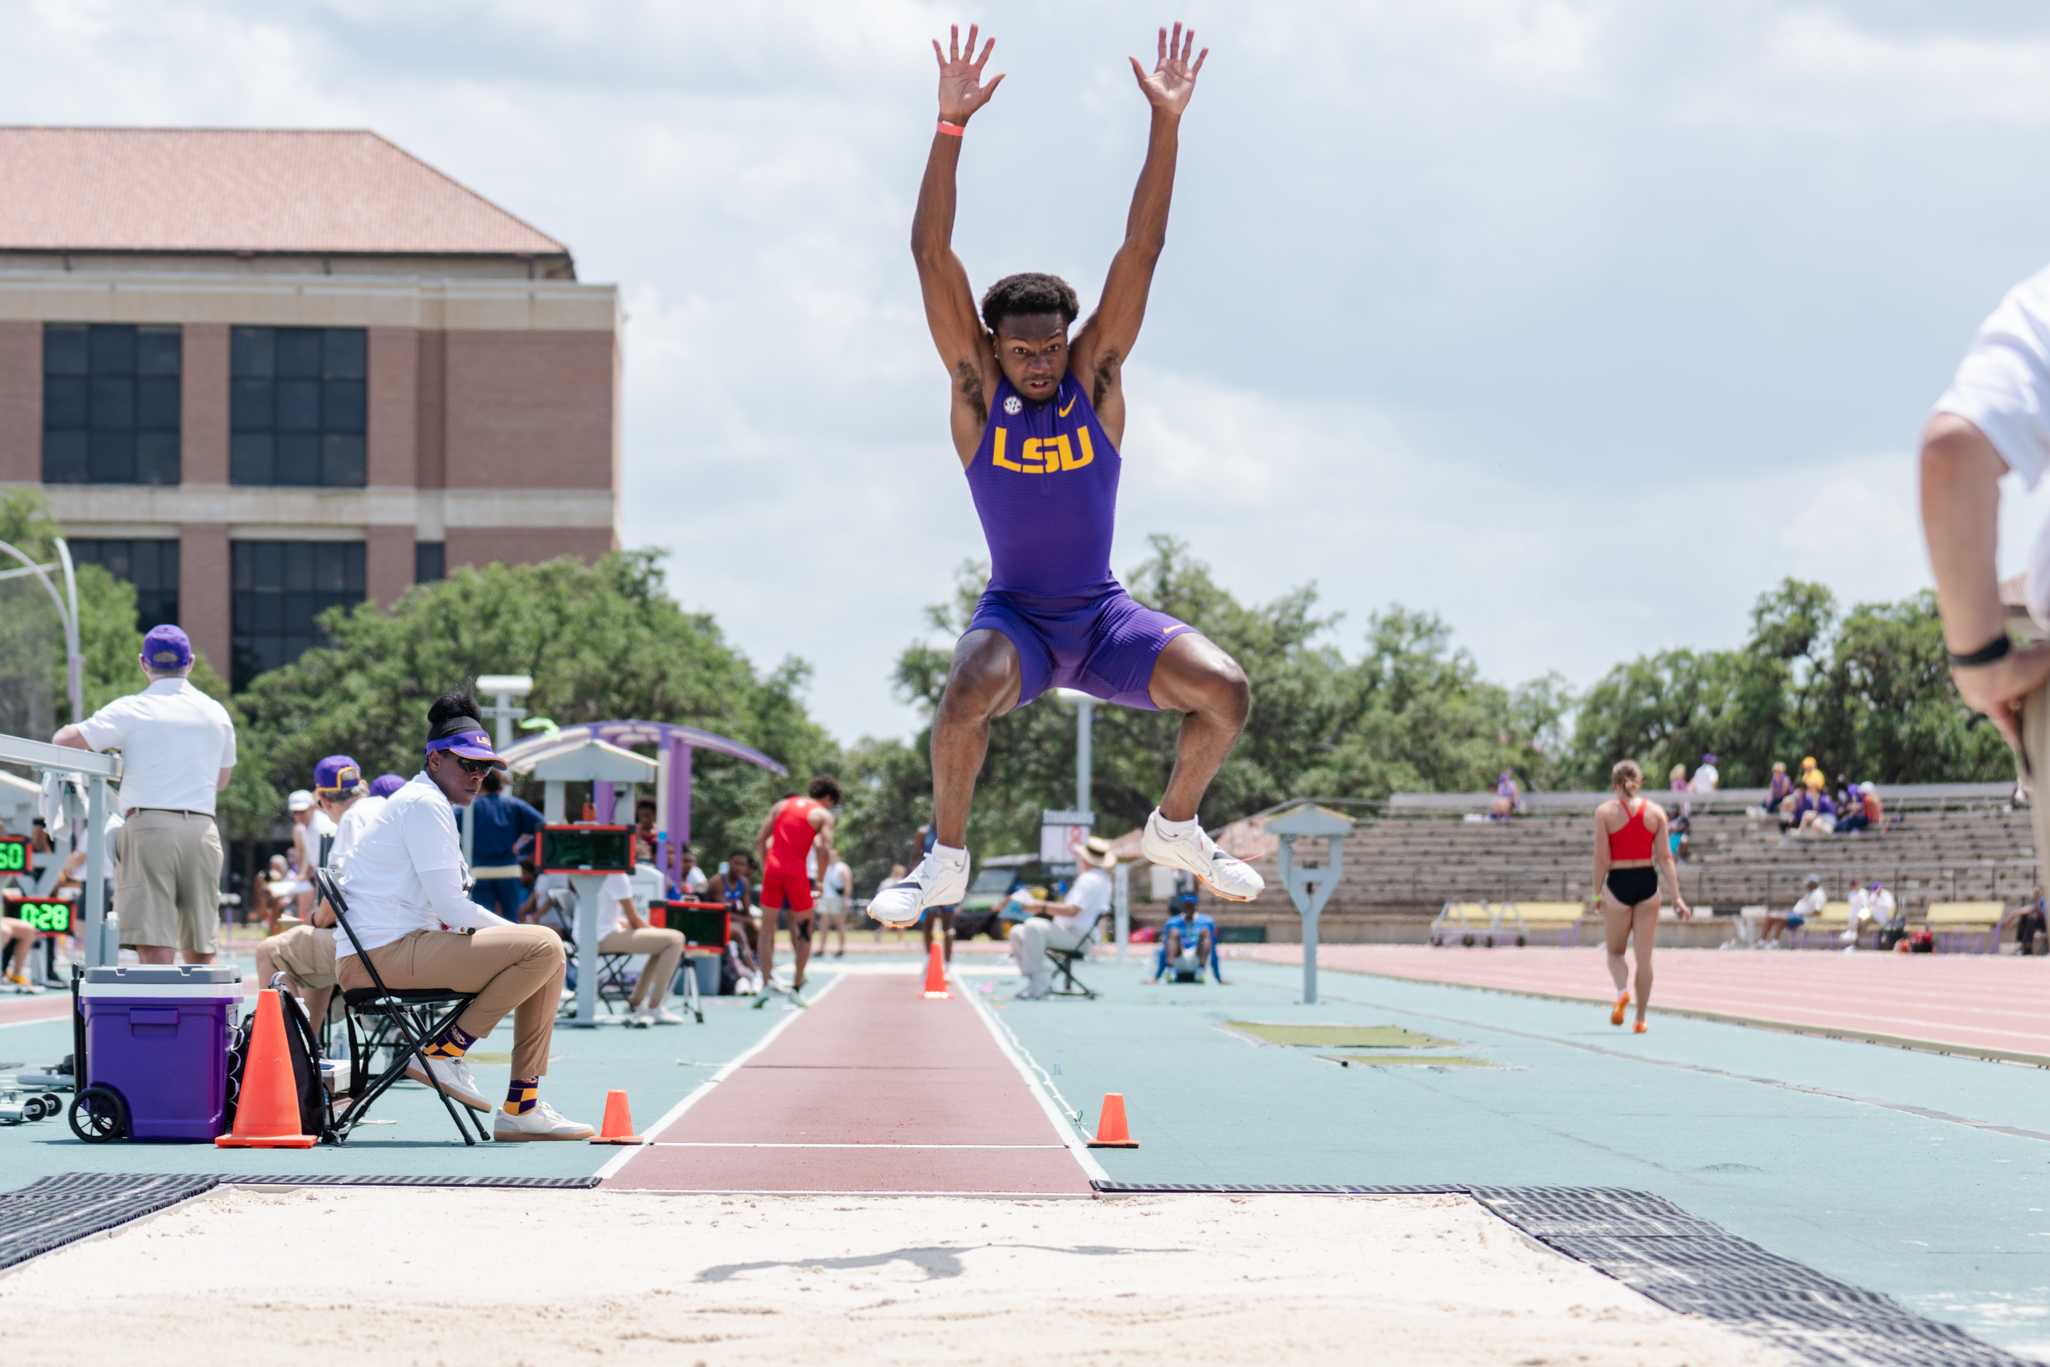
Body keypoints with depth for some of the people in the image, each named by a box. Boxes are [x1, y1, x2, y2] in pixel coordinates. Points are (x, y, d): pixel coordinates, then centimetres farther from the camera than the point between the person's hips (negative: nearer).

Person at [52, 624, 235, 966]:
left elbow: (64, 741, -4)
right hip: (202, 830, 4)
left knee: (155, 948, -11)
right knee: (201, 951, 9)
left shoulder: (131, 710, 0)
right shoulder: (217, 714, 13)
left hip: (149, 824, -4)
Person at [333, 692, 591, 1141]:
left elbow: (443, 909, 23)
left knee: (547, 957, 14)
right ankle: (445, 1051, -13)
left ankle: (522, 1106, 8)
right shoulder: (425, 805, -9)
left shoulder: (423, 804, 24)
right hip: (385, 953, -11)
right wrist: (518, 933, -3)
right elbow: (451, 907, -15)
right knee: (544, 947, -19)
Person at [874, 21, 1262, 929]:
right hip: (1015, 615, -2)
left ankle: (1175, 827, 8)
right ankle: (945, 864, -12)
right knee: (965, 700, -35)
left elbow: (1142, 249, -6)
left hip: (1103, 615, 2)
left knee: (1225, 691, -20)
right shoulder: (976, 386, -4)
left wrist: (1166, 122, -15)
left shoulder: (1095, 377, 0)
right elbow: (931, 255, -13)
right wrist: (951, 127, -22)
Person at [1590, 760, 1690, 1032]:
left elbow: (1602, 858, -7)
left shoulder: (1605, 812, -4)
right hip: (1647, 882, 2)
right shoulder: (1656, 811, 3)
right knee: (1644, 957, 8)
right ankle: (1640, 1018, 9)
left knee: (1615, 952, 14)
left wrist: (1597, 893, 2)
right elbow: (1665, 857, 0)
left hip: (1618, 884, -2)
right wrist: (1677, 897, 1)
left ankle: (1622, 991, -15)